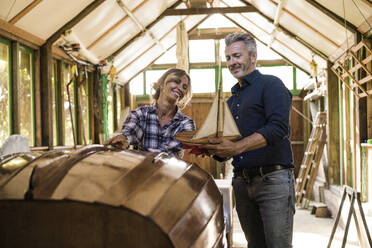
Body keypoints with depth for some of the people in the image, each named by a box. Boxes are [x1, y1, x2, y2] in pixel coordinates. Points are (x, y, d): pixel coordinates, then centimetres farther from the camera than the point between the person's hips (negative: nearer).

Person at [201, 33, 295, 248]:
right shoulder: (232, 99, 23)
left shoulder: (271, 85, -1)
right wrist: (211, 148, 1)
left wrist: (237, 147, -27)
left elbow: (279, 127, -17)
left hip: (273, 179, -7)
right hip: (242, 181, 7)